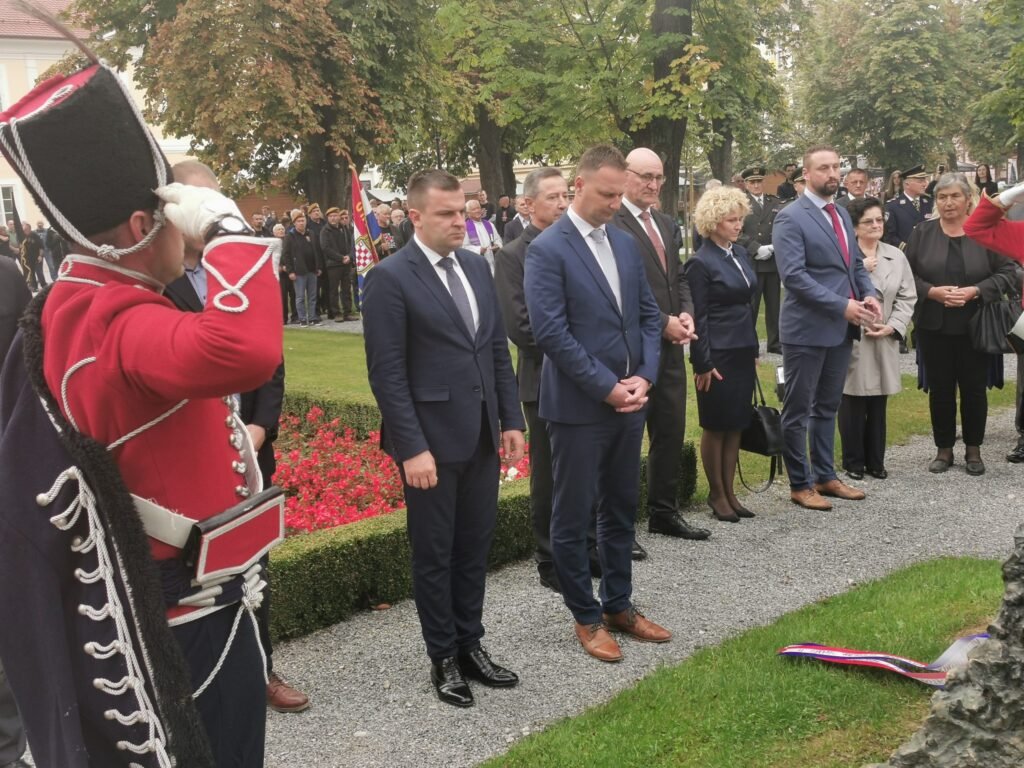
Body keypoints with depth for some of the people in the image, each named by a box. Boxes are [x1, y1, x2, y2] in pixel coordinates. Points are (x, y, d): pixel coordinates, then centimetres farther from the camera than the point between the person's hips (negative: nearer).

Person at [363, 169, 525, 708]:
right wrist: (412, 448, -17)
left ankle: (471, 645, 30)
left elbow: (499, 350, 13)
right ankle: (443, 658, 23)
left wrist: (511, 420, 8)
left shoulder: (477, 267, 8)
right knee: (435, 552, 8)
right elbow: (387, 373, -14)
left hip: (482, 435, 6)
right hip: (432, 440, -6)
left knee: (475, 546, 15)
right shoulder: (390, 278, -12)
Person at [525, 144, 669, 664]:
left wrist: (643, 377, -4)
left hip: (629, 401, 7)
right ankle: (586, 617, 20)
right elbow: (550, 332, -18)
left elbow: (648, 314, 11)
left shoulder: (626, 244, 10)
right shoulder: (547, 249, -12)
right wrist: (606, 387, -17)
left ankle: (619, 605, 30)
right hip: (579, 406, -7)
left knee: (621, 509, 16)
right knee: (573, 517, 6)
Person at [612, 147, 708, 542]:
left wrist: (686, 313, 1)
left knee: (671, 431, 15)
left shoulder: (667, 224, 15)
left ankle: (664, 513, 29)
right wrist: (662, 323, -15)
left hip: (670, 345, 8)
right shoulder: (612, 224, -13)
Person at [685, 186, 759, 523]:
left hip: (743, 352, 7)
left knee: (736, 424, 11)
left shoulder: (740, 253, 9)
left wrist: (754, 350, 14)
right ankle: (716, 495, 17)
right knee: (716, 425, 4)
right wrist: (703, 363, -14)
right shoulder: (701, 263, -11)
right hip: (717, 354, -7)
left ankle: (730, 491, 20)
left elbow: (748, 305, 15)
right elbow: (697, 317, -12)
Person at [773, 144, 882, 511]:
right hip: (808, 328, -8)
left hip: (841, 327, 8)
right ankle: (800, 484, 12)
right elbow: (793, 275, -20)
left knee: (827, 407, 16)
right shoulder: (791, 217, -12)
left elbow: (855, 263, 19)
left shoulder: (842, 214, 14)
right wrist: (842, 306, -22)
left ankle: (825, 476, 26)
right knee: (798, 410, 3)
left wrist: (868, 294, -2)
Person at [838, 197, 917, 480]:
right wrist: (859, 271, -19)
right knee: (852, 403, 0)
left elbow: (907, 297, 7)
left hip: (884, 340, 4)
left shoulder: (896, 256, 10)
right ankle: (853, 462, 13)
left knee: (878, 404, 10)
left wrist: (892, 326, -6)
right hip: (851, 339, -4)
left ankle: (875, 461, 20)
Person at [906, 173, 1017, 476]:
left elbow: (1006, 272, -3)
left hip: (975, 326, -1)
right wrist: (932, 292, -14)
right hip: (934, 326, 1)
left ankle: (973, 449, 20)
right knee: (940, 388, 6)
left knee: (974, 388, 5)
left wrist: (974, 291, -16)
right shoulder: (923, 233, 2)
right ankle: (944, 449, 19)